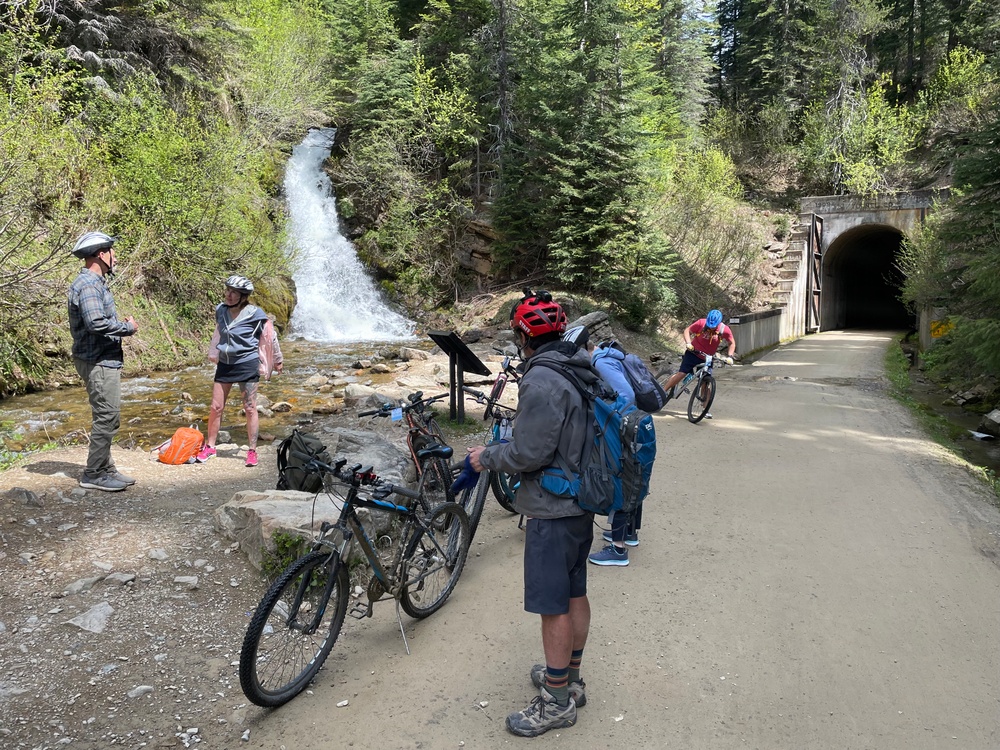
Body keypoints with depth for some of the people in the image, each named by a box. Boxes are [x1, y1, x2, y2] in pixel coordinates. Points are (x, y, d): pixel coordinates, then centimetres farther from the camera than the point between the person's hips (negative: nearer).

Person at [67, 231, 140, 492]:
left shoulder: (95, 282, 16)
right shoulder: (88, 284, -16)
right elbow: (96, 323, -27)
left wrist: (122, 324, 3)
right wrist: (127, 327, -15)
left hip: (106, 360, 10)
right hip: (98, 362, -10)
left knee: (109, 418, 16)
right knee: (106, 418, -5)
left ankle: (106, 468, 24)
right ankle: (93, 474, 3)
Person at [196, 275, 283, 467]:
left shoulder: (255, 314, -14)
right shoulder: (221, 310, 1)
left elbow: (270, 337, -2)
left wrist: (277, 361, 6)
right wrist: (213, 354, 29)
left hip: (247, 364, -5)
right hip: (224, 364, 5)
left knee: (250, 409, 1)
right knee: (215, 407, 7)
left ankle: (252, 451, 11)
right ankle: (209, 446, 23)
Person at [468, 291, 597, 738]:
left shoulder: (541, 380, -22)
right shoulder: (583, 370, 8)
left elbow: (529, 453, -23)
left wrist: (486, 458, -6)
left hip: (552, 509, -10)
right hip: (583, 500, 10)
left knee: (553, 606, 2)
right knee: (575, 593, 19)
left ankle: (557, 702, 16)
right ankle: (570, 678, 35)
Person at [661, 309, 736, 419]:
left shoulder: (724, 329, -13)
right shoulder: (701, 323, -18)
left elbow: (732, 343, 2)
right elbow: (687, 330, -7)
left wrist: (729, 356, -10)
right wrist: (688, 343, -22)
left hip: (707, 358, 2)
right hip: (694, 353, -2)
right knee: (681, 373, -17)